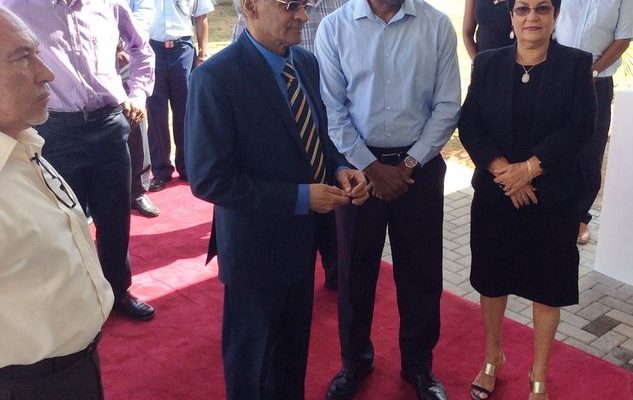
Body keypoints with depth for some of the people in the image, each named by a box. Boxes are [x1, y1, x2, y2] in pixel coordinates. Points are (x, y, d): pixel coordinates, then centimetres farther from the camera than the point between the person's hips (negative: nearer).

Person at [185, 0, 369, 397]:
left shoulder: (306, 62, -1)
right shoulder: (216, 77, -23)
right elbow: (209, 179, -24)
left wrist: (340, 168, -10)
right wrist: (299, 197, -24)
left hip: (304, 234, 7)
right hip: (257, 243, -7)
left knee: (295, 345, 27)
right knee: (250, 355, 18)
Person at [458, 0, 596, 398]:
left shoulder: (576, 64, -2)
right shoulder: (488, 63, 2)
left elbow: (580, 127, -10)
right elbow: (469, 125, -4)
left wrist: (530, 168, -20)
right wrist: (502, 170, -17)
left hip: (553, 198, -1)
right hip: (493, 195, 2)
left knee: (547, 287, 9)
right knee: (492, 279, 13)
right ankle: (492, 357, 37)